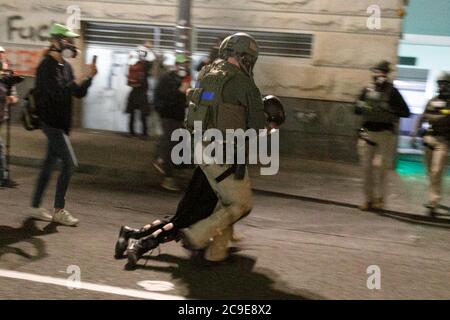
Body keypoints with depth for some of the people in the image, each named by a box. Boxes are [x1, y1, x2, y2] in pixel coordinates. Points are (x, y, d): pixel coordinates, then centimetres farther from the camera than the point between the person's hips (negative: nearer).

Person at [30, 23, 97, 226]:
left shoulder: (65, 66, 14)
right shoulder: (47, 66, -14)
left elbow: (78, 93, 14)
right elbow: (58, 93, -25)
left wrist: (89, 78, -2)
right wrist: (83, 79, -23)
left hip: (60, 123, 9)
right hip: (51, 122, -9)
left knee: (49, 163, 12)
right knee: (69, 163, -10)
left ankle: (36, 207, 21)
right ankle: (59, 210, -2)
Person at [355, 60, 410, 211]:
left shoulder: (392, 92, -6)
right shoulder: (367, 90, 6)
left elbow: (406, 112, -7)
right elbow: (357, 109, 14)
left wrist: (389, 109, -20)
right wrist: (362, 107, -8)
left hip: (385, 134, -4)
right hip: (367, 133, 4)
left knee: (379, 165, -11)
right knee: (367, 167, 6)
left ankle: (380, 198, 4)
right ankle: (368, 199, 16)